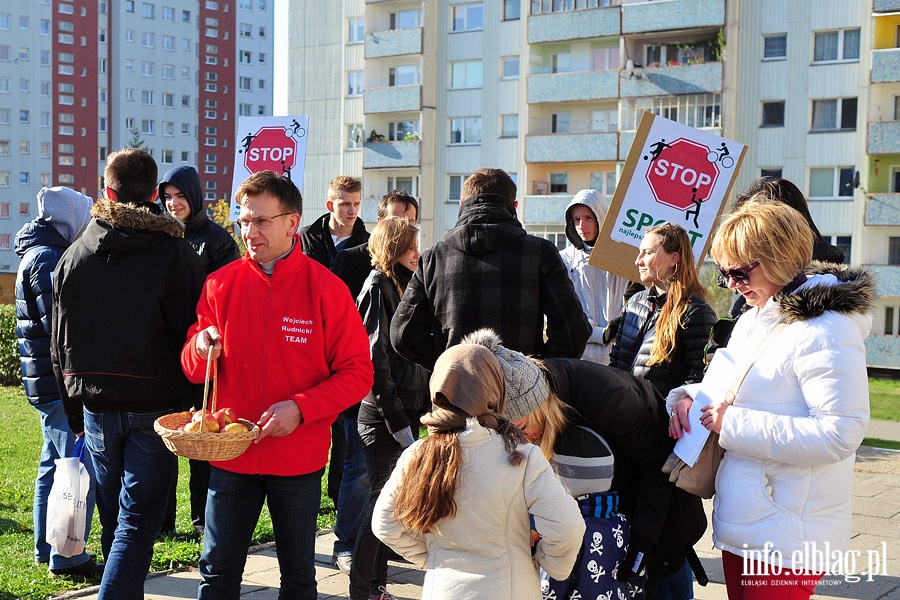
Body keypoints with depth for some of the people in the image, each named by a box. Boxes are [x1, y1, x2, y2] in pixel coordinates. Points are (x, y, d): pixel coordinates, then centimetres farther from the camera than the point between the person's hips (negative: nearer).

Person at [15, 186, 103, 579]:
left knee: (54, 466, 17)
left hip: (46, 381, 11)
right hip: (61, 383, -11)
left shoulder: (37, 255, 17)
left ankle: (47, 548, 26)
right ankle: (67, 557, -2)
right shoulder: (48, 259, -16)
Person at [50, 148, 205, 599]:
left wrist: (74, 411, 16)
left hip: (95, 406, 4)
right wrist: (195, 403, 2)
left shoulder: (72, 257, 5)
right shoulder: (176, 253, -7)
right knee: (138, 520, -2)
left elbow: (59, 344, 9)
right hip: (156, 405, -3)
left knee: (113, 520, 17)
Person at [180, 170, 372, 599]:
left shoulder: (326, 289, -8)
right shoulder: (221, 283, 0)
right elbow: (194, 370, 7)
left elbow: (358, 373, -8)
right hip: (231, 455, 2)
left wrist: (300, 408, -20)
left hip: (298, 459, -2)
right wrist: (200, 349, -16)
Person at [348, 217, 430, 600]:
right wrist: (397, 420, -18)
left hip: (405, 410, 8)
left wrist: (415, 411, 11)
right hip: (383, 414, -8)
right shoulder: (378, 286, -11)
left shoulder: (402, 285, 15)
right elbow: (376, 360, -16)